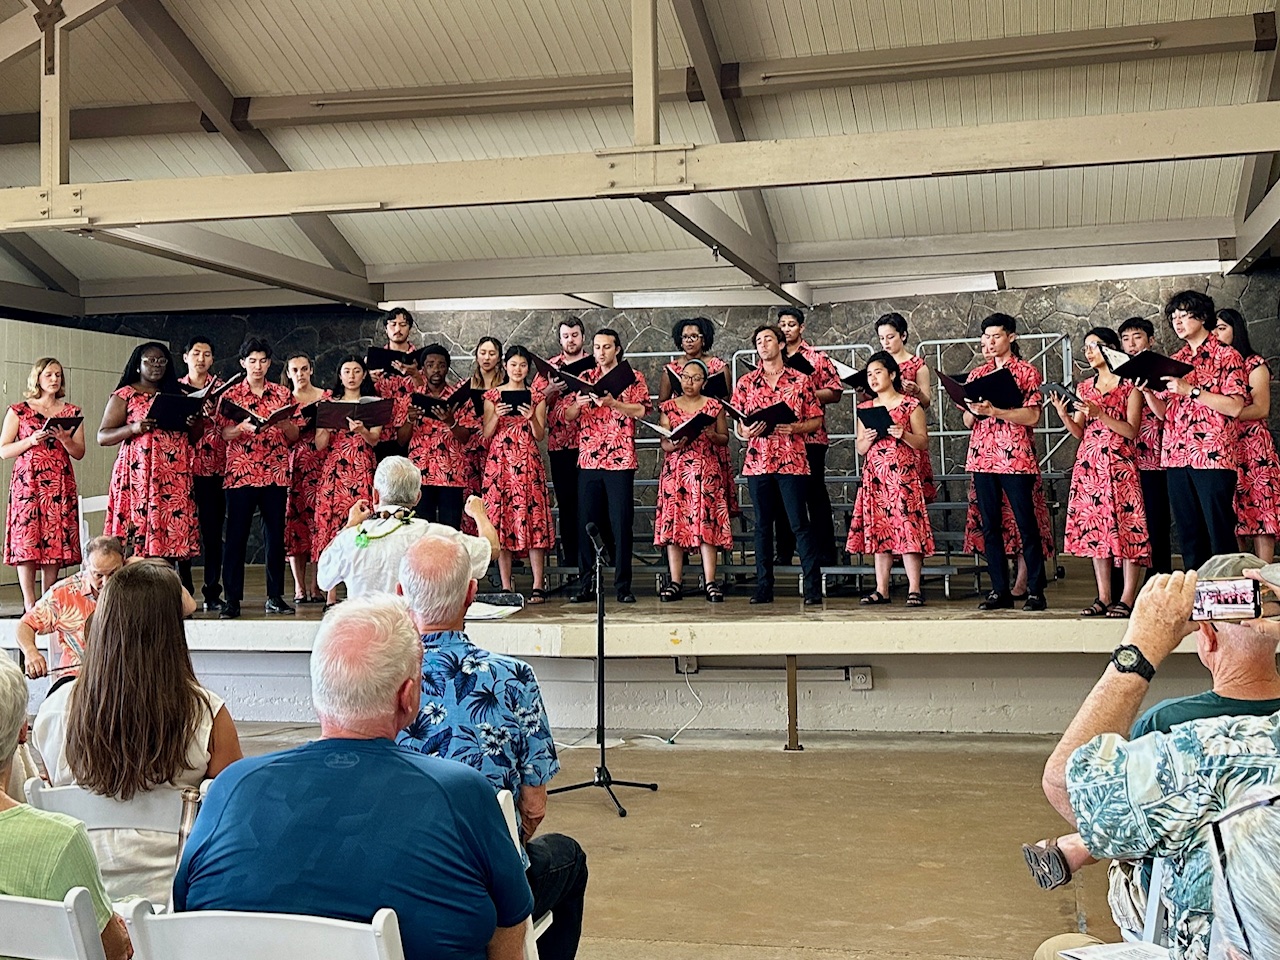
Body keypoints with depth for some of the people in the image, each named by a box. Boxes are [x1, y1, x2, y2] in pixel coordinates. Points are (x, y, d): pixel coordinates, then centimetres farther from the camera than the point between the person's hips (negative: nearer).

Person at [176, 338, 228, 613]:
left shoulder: (221, 389, 9)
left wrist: (212, 414, -17)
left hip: (213, 468, 0)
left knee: (212, 532, -1)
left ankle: (212, 593, 5)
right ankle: (184, 592, 6)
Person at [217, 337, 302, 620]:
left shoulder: (282, 394, 11)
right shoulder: (230, 395, 6)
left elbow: (295, 436, 9)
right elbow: (223, 434, -2)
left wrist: (283, 422, -12)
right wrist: (243, 427, -21)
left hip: (276, 474, 2)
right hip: (241, 474, -2)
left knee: (276, 535, 4)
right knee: (236, 535, -3)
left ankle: (275, 596, 12)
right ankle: (232, 598, 1)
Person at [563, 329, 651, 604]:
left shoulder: (633, 378, 6)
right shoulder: (584, 379, 15)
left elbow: (641, 409, -10)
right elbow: (568, 415, 10)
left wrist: (611, 402, -23)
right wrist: (578, 403, -11)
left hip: (620, 460, -3)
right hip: (588, 460, 3)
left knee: (621, 524, -3)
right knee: (586, 524, 2)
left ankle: (623, 586, 3)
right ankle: (587, 584, 9)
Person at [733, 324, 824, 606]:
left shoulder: (800, 381, 5)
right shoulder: (745, 383, 10)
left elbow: (817, 419, 6)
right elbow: (736, 425, 12)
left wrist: (795, 428, -11)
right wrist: (745, 431, -9)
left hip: (792, 462, -2)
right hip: (757, 462, 2)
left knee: (800, 524, -4)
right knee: (762, 525, 6)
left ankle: (813, 587, -1)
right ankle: (764, 587, 11)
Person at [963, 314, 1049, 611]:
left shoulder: (1026, 372, 2)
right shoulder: (976, 375, 16)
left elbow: (1032, 417, -8)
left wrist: (994, 410, -17)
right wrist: (973, 410, -7)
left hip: (1016, 459, -5)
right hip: (982, 458, 5)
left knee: (1026, 525, -4)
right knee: (990, 526, 5)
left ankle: (1036, 591, 0)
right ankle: (999, 590, 11)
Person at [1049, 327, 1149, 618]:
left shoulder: (1130, 386, 1)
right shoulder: (1084, 388, 16)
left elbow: (1131, 430, -7)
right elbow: (1079, 433, 13)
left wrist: (1100, 414, -17)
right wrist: (1063, 415, -5)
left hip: (1120, 465, -5)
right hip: (1089, 464, 5)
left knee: (1126, 528, -7)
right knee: (1095, 529, 4)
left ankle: (1127, 599, -6)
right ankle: (1103, 598, 8)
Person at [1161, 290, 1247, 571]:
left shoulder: (1226, 356, 0)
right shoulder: (1175, 362, 17)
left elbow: (1234, 406, -12)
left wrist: (1190, 390, -17)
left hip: (1213, 456, -6)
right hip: (1176, 456, 6)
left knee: (1220, 536, -4)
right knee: (1189, 537, 8)